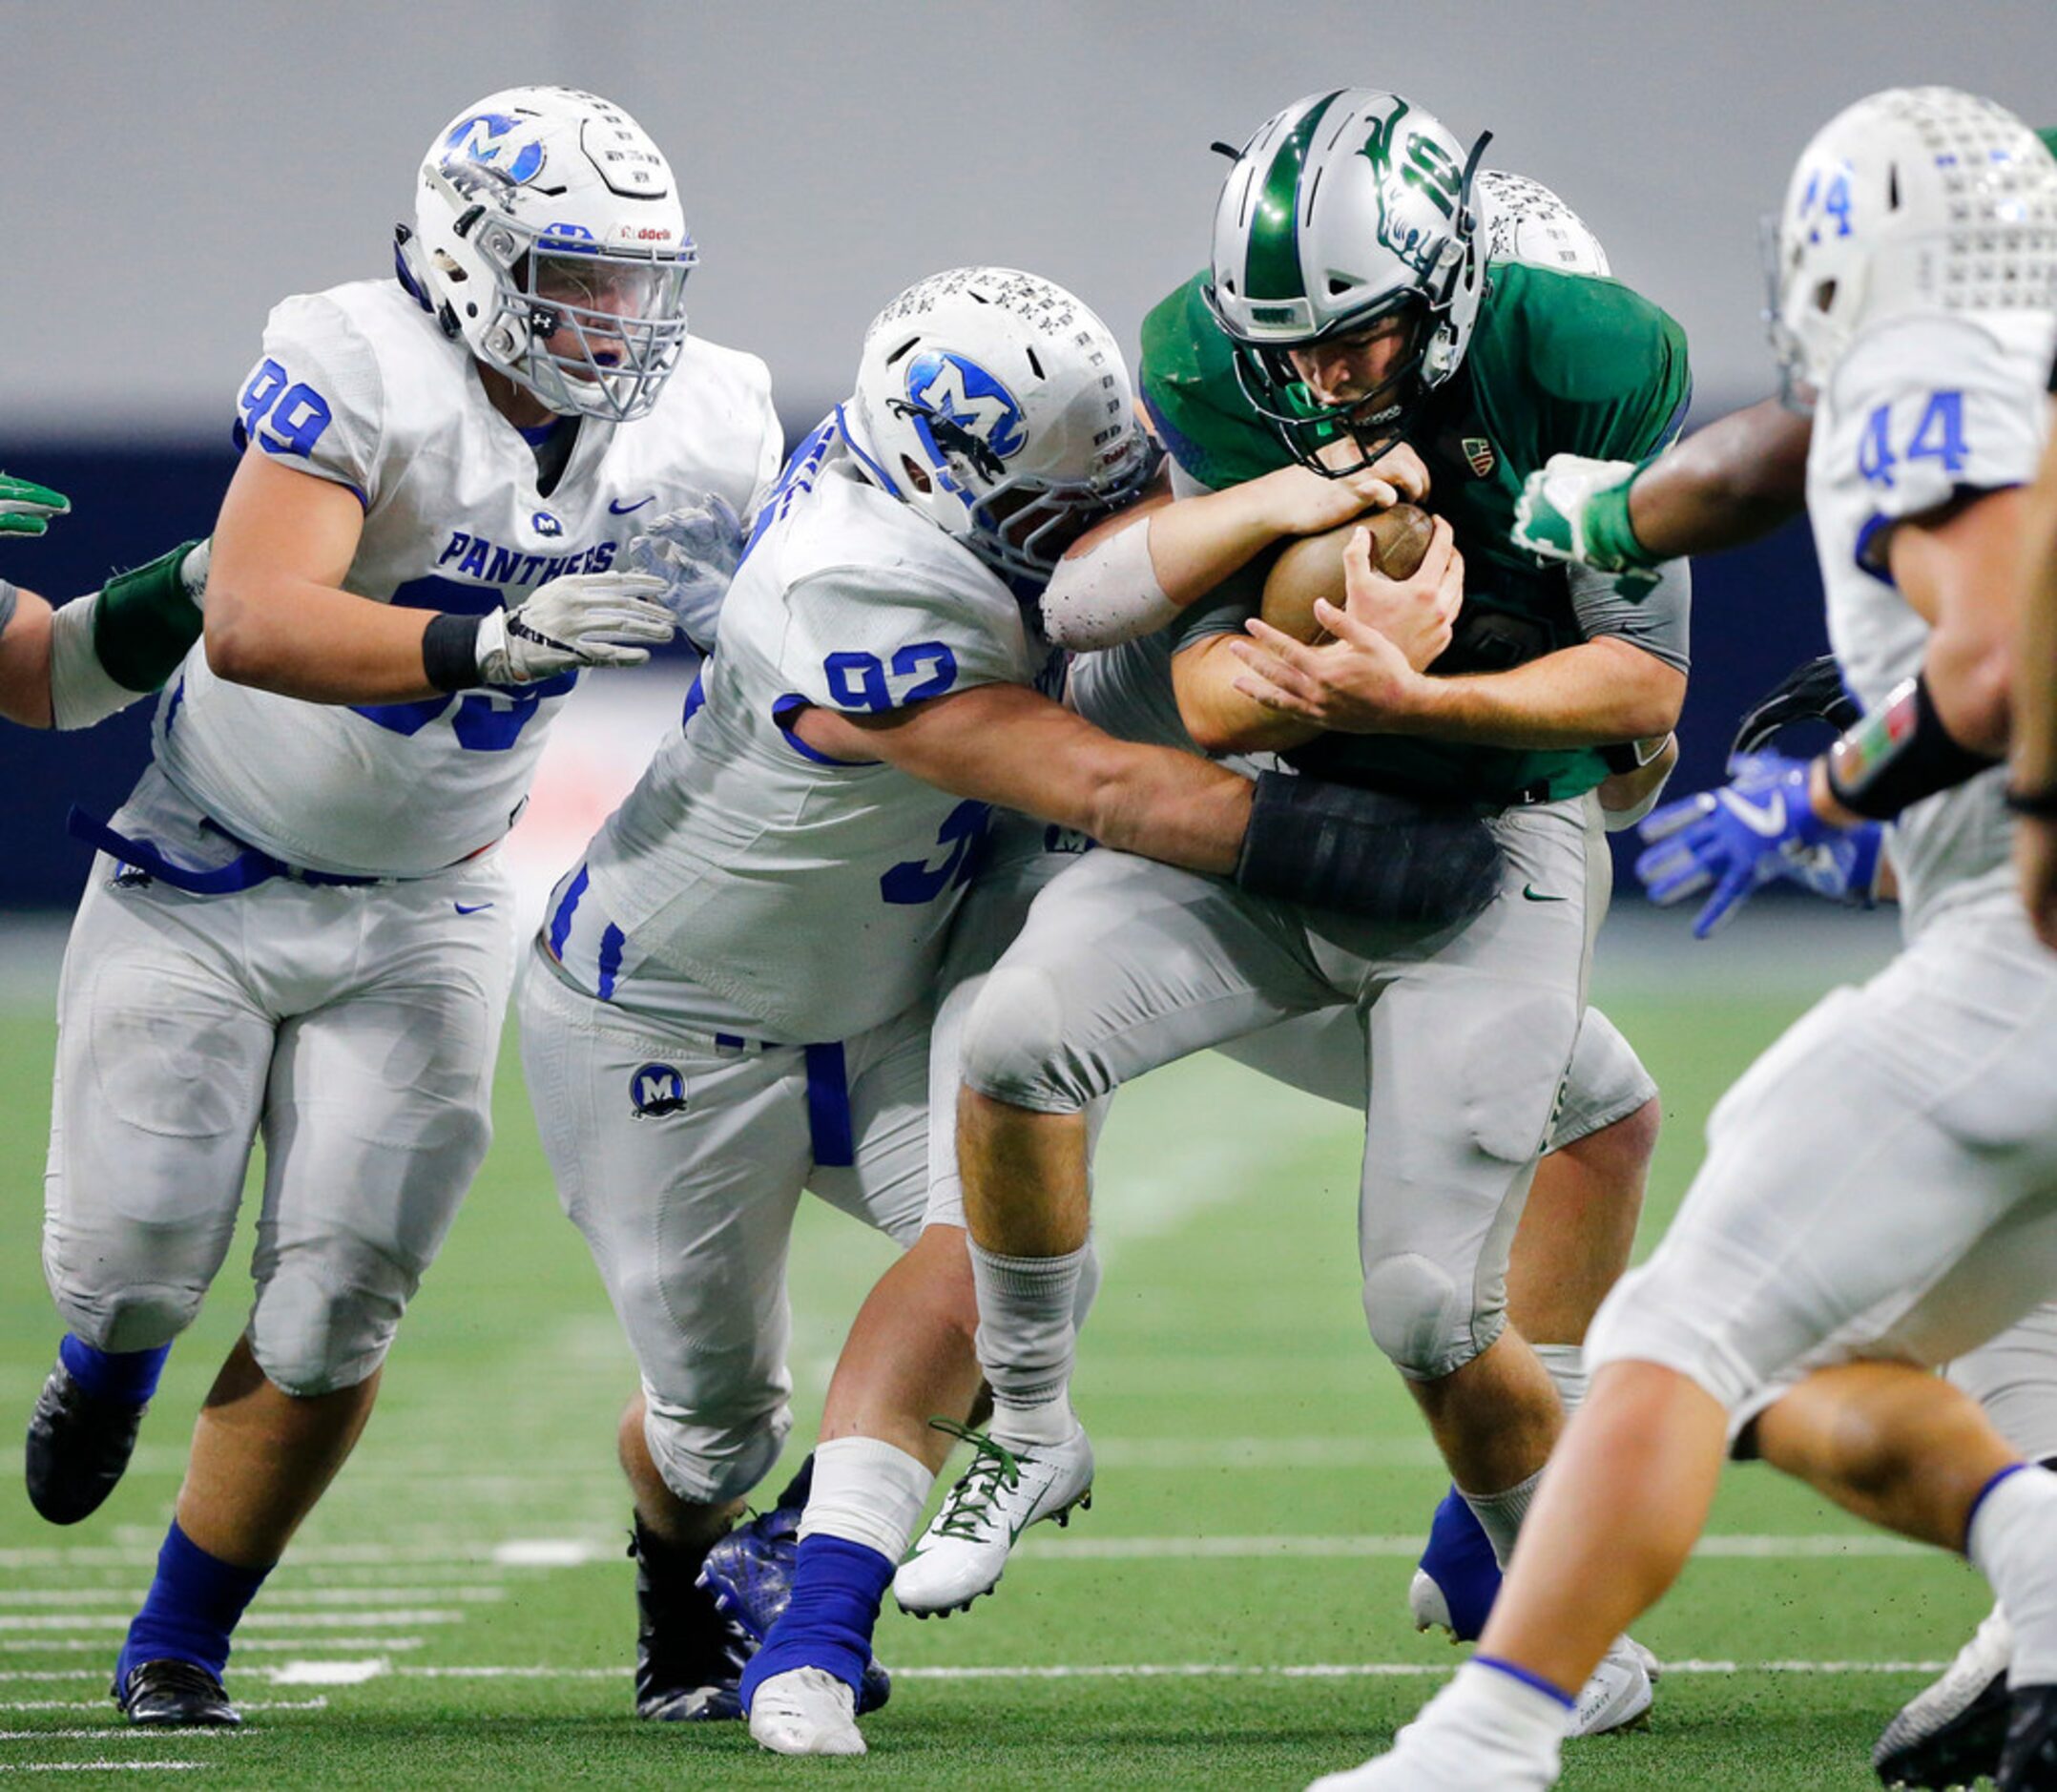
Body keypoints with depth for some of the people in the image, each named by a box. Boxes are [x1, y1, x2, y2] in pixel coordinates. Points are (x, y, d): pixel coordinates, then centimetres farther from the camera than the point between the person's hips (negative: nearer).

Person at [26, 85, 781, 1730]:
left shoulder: (699, 433, -9)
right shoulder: (362, 374, -26)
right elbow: (252, 623, -40)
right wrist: (493, 640, -52)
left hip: (420, 913, 3)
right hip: (206, 882, -3)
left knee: (336, 1308, -5)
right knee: (137, 1261, -1)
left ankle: (179, 1645, 14)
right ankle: (112, 1365, 39)